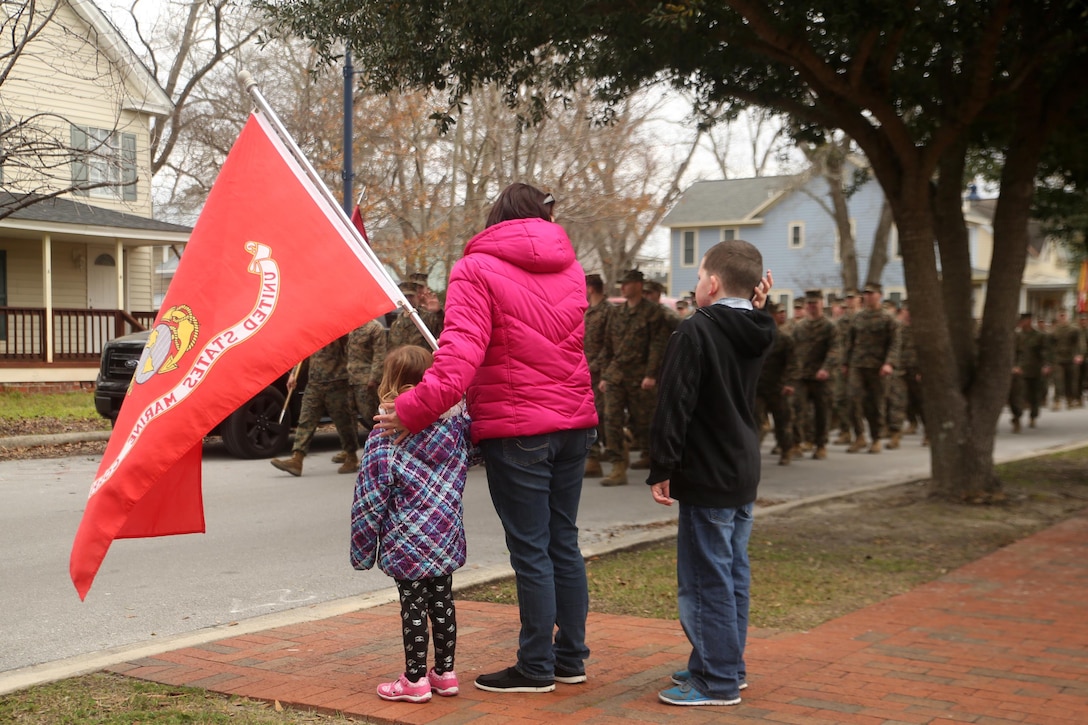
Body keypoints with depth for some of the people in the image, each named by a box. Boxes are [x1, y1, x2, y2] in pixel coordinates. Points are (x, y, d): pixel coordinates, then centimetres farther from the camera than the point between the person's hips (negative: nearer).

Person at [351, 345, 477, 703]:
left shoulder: (384, 437, -13)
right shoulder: (456, 421, -1)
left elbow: (372, 498, -10)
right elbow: (470, 456, 18)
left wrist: (362, 547, -2)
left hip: (408, 541, -5)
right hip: (447, 536, 5)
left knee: (413, 607, 2)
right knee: (442, 602, 14)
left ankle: (415, 680, 8)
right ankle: (445, 672, 23)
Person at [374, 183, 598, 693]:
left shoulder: (478, 270, -8)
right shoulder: (569, 269, 12)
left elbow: (460, 351, -21)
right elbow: (562, 346, 14)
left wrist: (414, 410, -20)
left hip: (516, 429, -6)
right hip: (573, 422, 6)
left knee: (530, 551, 1)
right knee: (564, 542, 14)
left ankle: (536, 668, 10)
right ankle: (571, 659, 21)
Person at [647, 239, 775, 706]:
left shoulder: (695, 331, -15)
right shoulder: (756, 332, 6)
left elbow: (675, 404, -18)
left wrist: (662, 469, -13)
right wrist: (757, 307, 16)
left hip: (707, 477, -8)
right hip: (744, 473, 9)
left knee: (705, 579, -2)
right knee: (732, 574, 16)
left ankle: (717, 681, 3)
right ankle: (728, 666, 26)